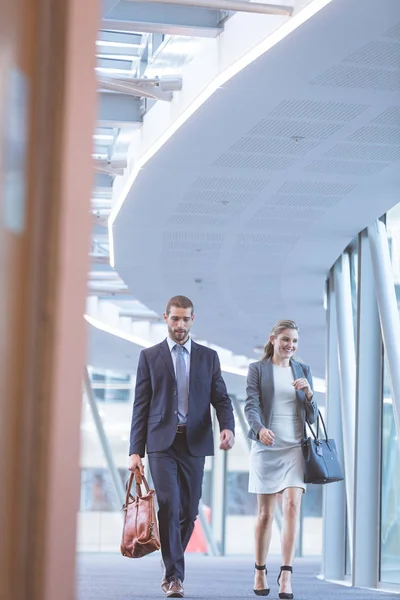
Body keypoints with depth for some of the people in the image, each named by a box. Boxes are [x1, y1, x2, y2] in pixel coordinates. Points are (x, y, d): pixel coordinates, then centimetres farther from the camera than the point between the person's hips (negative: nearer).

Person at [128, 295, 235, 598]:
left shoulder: (208, 357, 11)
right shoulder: (149, 356, 7)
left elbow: (221, 398, 8)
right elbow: (141, 405, 5)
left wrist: (228, 427, -14)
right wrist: (136, 451, -2)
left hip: (194, 443, 2)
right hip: (162, 442, -2)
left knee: (188, 511, 4)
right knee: (169, 505, -15)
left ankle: (172, 570, 23)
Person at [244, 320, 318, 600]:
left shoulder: (303, 370, 11)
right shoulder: (258, 369, 3)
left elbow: (312, 417, 10)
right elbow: (251, 406, -8)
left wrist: (308, 392, -10)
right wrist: (260, 428, -29)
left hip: (295, 448, 2)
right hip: (266, 448, -1)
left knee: (292, 505, -13)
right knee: (266, 513, 4)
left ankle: (286, 574, -15)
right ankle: (260, 571, 20)